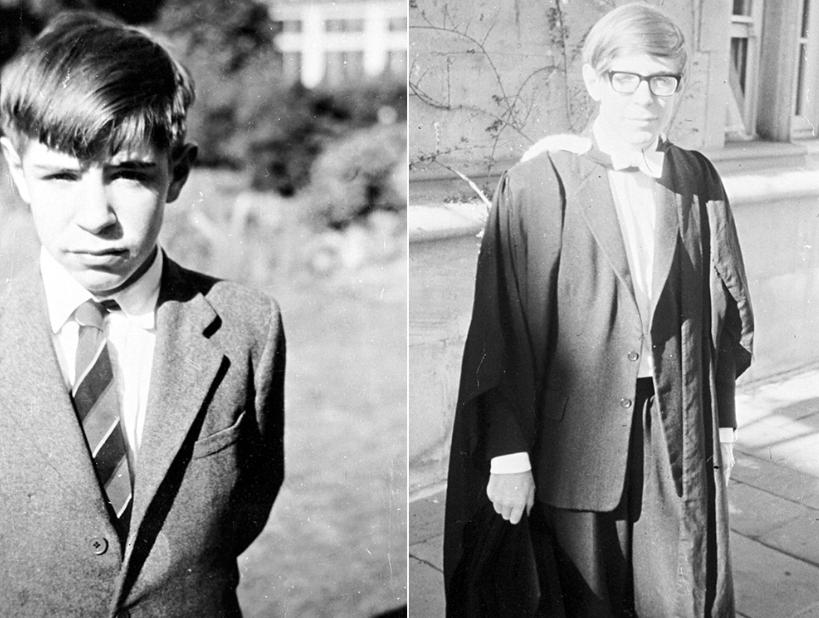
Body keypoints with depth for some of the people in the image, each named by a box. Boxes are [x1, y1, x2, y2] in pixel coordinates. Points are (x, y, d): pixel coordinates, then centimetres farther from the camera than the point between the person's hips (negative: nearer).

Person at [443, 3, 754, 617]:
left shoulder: (698, 180, 2)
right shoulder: (539, 184, -11)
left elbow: (725, 308, 10)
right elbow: (503, 328, -12)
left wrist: (723, 419, 11)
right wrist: (508, 451, -12)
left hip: (679, 432, 4)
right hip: (575, 433, -3)